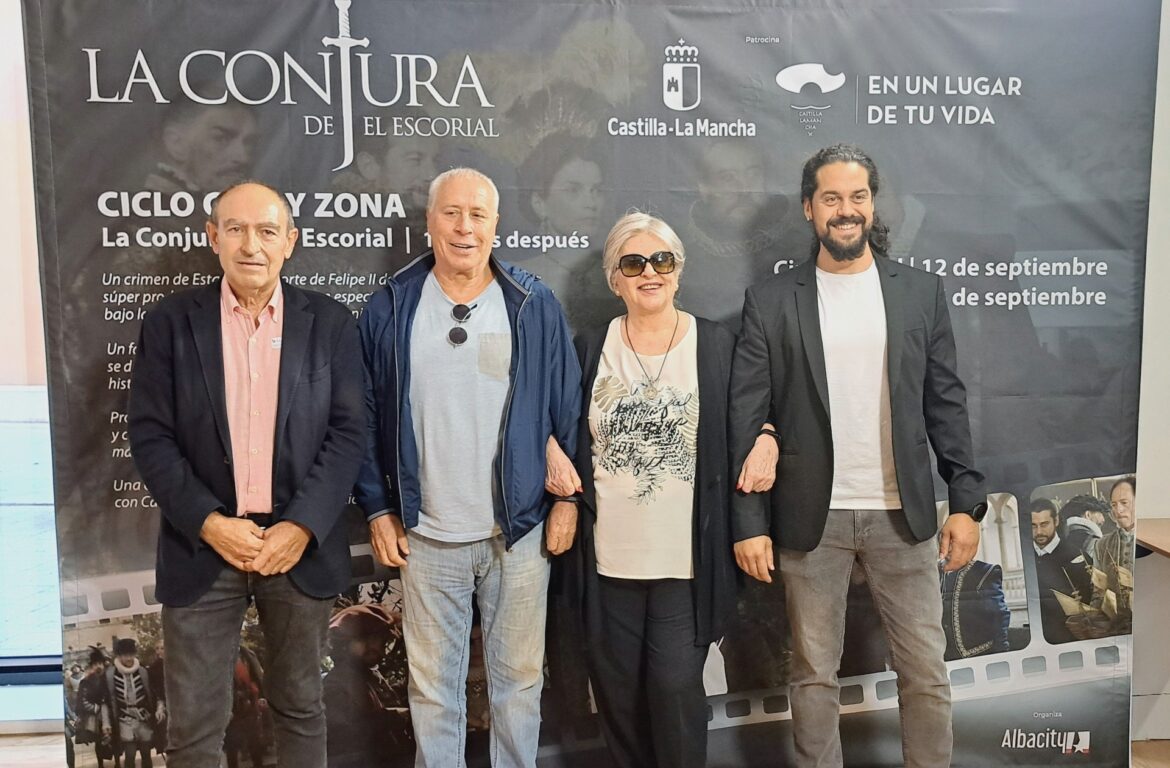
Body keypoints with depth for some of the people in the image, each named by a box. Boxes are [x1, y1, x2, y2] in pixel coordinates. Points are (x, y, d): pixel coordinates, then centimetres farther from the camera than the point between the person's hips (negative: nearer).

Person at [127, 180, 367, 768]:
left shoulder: (329, 323, 1)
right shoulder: (170, 322, 0)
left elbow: (348, 432, -3)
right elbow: (151, 437, -3)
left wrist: (301, 527, -12)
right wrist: (210, 523, -13)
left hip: (301, 543, 1)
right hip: (203, 546, 0)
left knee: (300, 708, 15)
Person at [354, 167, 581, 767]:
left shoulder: (534, 305, -2)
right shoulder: (389, 308, -1)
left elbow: (566, 409, 1)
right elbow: (364, 417, 2)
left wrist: (568, 498, -1)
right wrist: (377, 509, -1)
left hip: (520, 529, 0)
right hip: (425, 536, 0)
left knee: (520, 678, 15)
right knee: (432, 686, 14)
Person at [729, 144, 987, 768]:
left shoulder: (920, 291, 5)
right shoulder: (770, 301, -1)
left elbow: (946, 403, 6)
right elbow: (746, 417, -3)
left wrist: (966, 502, 0)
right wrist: (749, 523, -7)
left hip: (903, 513, 2)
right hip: (810, 518, -1)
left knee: (925, 672, 11)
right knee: (813, 675, 11)